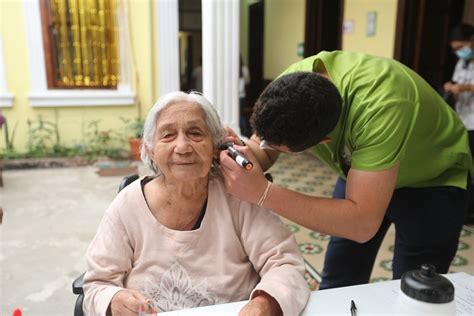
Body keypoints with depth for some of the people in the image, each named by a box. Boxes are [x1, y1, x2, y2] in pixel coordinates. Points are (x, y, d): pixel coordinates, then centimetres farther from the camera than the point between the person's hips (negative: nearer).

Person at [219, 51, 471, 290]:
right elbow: (262, 152, -12)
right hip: (361, 170, 5)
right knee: (336, 285, 9)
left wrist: (263, 193, -48)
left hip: (432, 179, -4)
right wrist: (237, 152, -34)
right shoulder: (291, 84, -25)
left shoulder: (381, 106, -42)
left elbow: (363, 223, -43)